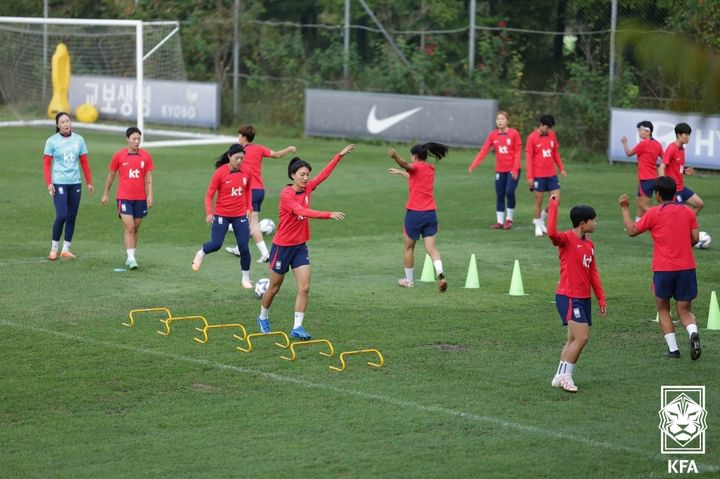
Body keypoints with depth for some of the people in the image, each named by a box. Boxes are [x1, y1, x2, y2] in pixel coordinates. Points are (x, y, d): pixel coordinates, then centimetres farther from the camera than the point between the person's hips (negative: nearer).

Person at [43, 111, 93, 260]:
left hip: (75, 183, 4)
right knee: (61, 216, -13)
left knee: (72, 217, 5)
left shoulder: (78, 139, 6)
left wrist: (89, 182, 9)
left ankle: (66, 250, 14)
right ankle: (54, 248, 1)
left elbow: (84, 162, 10)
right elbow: (46, 163, -1)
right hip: (59, 183, -4)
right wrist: (49, 183, -10)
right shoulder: (52, 141, -1)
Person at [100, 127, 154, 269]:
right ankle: (131, 258, -14)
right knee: (129, 227, -12)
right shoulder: (119, 156, -2)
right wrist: (105, 194, 12)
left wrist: (150, 195, -5)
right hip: (124, 197, -3)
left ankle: (132, 256, 22)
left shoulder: (146, 156, 2)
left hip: (140, 198, 3)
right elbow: (111, 175, 8)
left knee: (136, 227, 10)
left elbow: (148, 177, 4)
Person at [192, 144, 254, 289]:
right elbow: (209, 195, -9)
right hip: (222, 215, -3)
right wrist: (209, 213, -19)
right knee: (216, 244, -10)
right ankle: (201, 253, 25)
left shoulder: (246, 172, -2)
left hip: (240, 215, 3)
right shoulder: (220, 173, -13)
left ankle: (246, 278, 15)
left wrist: (249, 207, 7)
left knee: (244, 247, -1)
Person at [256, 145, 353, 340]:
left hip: (300, 246, 6)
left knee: (304, 287, -7)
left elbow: (324, 174, 7)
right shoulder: (286, 194, -21)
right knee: (274, 287, 11)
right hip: (282, 246, -6)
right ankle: (263, 318, 35)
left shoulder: (307, 189, -1)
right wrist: (329, 215, -44)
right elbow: (303, 212, -35)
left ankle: (297, 328, -6)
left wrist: (340, 155, 3)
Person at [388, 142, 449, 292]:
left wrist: (396, 157, -51)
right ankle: (440, 274, -26)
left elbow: (407, 165, -32)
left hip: (415, 212, -5)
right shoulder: (430, 169, 16)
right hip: (431, 213, 6)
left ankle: (409, 280, 22)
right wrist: (400, 172, 51)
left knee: (409, 247, 12)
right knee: (431, 248, -1)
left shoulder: (417, 166, -6)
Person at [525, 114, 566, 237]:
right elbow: (528, 158, -9)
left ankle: (541, 218, 21)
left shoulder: (552, 135, 6)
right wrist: (530, 177, -13)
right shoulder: (532, 138, -9)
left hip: (551, 174, 5)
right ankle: (538, 226, 15)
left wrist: (561, 168, 11)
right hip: (538, 176, -5)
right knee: (539, 201, 2)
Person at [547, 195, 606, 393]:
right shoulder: (567, 239, -12)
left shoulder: (590, 245, 11)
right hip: (569, 297, -8)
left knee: (574, 340, 12)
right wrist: (553, 205, -32)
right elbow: (551, 232, -35)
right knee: (582, 337, -13)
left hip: (584, 299, 8)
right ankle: (564, 375, -2)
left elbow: (593, 273, 17)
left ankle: (560, 377, 20)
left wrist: (601, 298, 15)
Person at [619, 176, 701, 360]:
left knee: (663, 309, 15)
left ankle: (673, 349, 6)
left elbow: (632, 231, 0)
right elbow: (695, 238, 5)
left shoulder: (654, 213, -5)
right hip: (687, 268, 3)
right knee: (685, 311, 9)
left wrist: (624, 209, 10)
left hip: (663, 269, -3)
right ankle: (693, 333, -22)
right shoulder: (687, 211, 7)